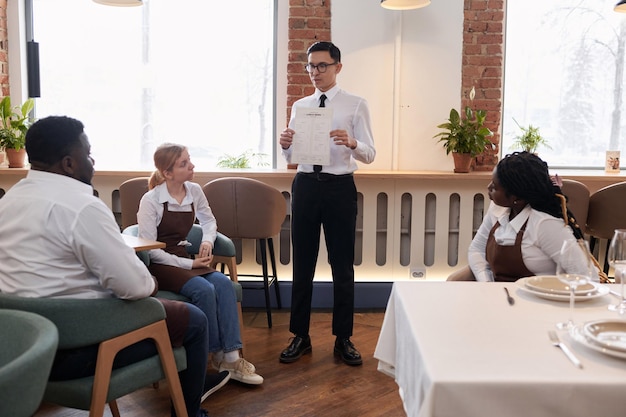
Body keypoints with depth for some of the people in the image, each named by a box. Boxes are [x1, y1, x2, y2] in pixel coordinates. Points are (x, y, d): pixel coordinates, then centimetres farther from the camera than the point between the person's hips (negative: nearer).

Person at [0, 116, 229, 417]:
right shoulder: (81, 206, -23)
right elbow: (136, 286, -24)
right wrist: (151, 282, 0)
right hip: (70, 348, -9)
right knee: (192, 319, 7)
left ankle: (193, 382, 44)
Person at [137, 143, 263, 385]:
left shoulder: (194, 191, 2)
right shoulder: (151, 200, -14)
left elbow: (209, 220, 21)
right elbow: (149, 249, -15)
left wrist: (207, 241, -2)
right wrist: (188, 264, -19)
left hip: (183, 258, 6)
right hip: (158, 265, -5)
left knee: (223, 283, -23)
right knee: (204, 290, -30)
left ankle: (231, 356, -23)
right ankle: (217, 355, -10)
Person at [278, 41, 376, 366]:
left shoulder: (356, 105, 1)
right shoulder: (300, 106, 11)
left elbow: (370, 155, -5)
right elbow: (291, 157, 11)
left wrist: (351, 142, -26)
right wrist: (285, 144, -11)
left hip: (340, 187, -3)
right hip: (305, 185, 3)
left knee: (343, 266, 6)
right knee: (302, 264, 9)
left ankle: (343, 339, 20)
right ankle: (300, 337, 22)